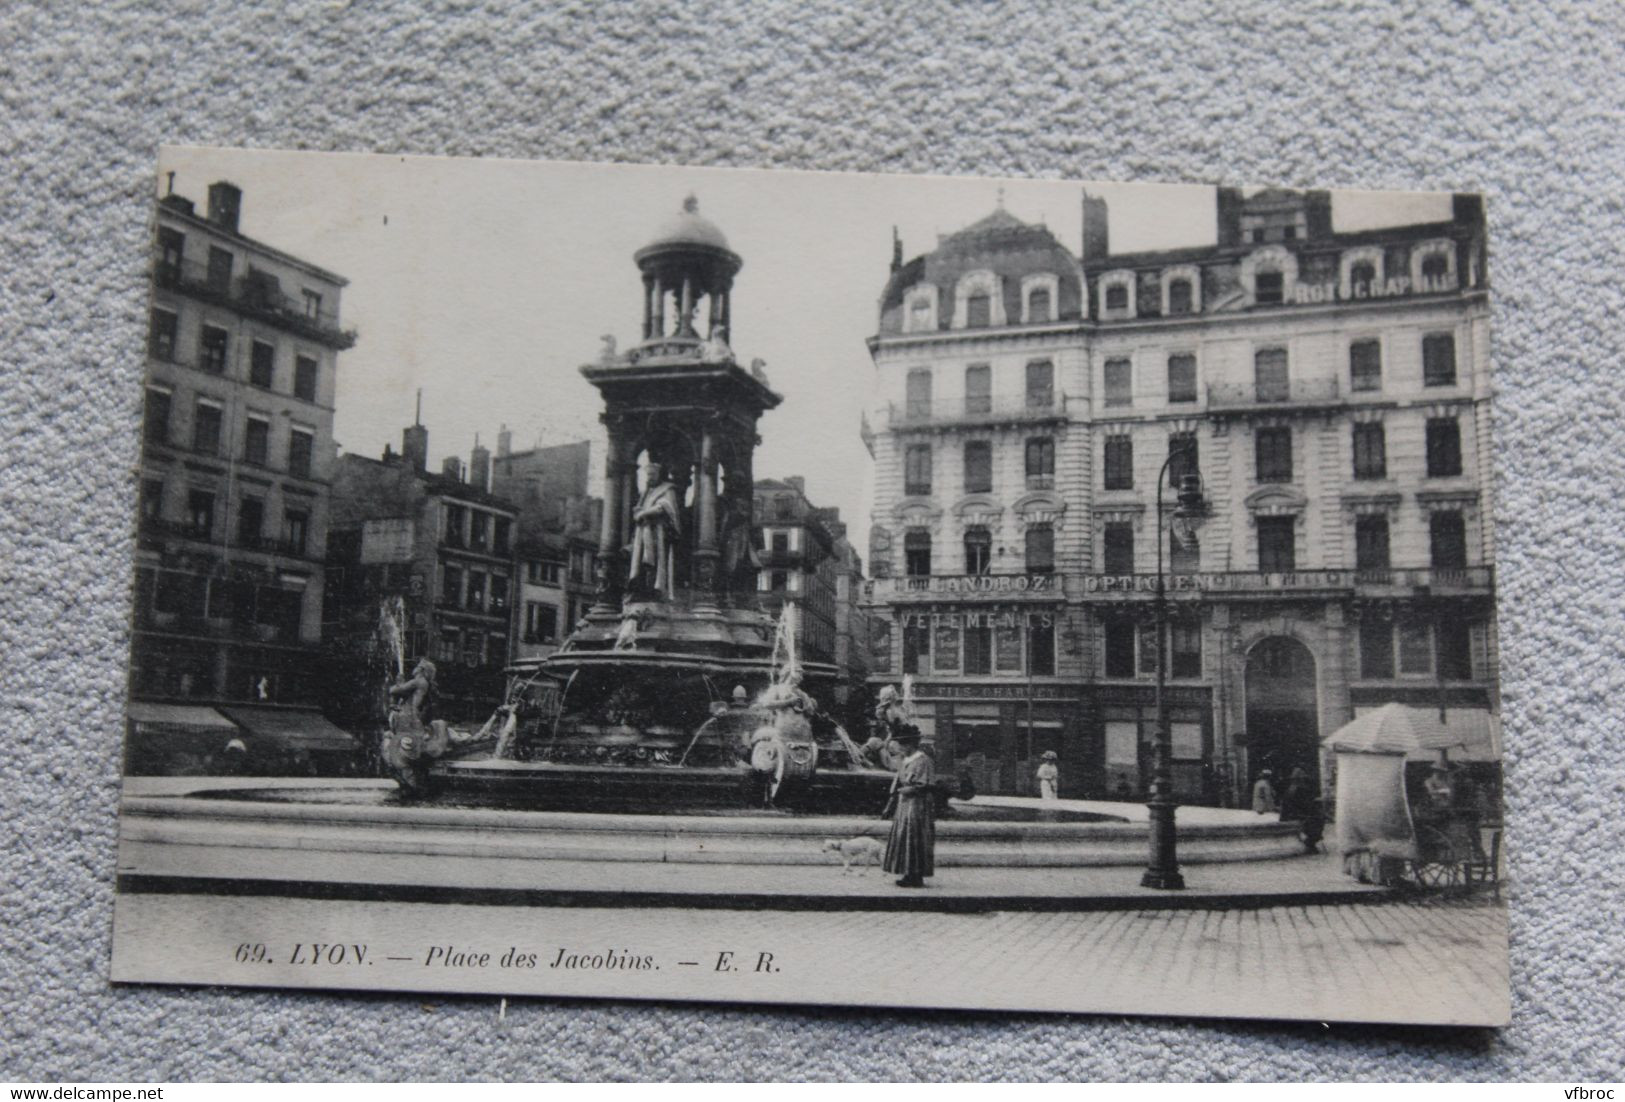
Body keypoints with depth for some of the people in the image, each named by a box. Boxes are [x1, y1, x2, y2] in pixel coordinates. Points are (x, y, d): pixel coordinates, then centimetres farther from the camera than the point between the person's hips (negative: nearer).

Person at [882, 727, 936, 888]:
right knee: (903, 838, 9)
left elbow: (923, 787, -17)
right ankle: (909, 875, 15)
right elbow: (899, 783, 19)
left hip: (917, 807, -9)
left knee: (914, 840, -6)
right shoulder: (906, 761, 14)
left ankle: (917, 877, -1)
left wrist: (904, 790, -12)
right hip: (904, 805, 9)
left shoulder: (923, 761, -13)